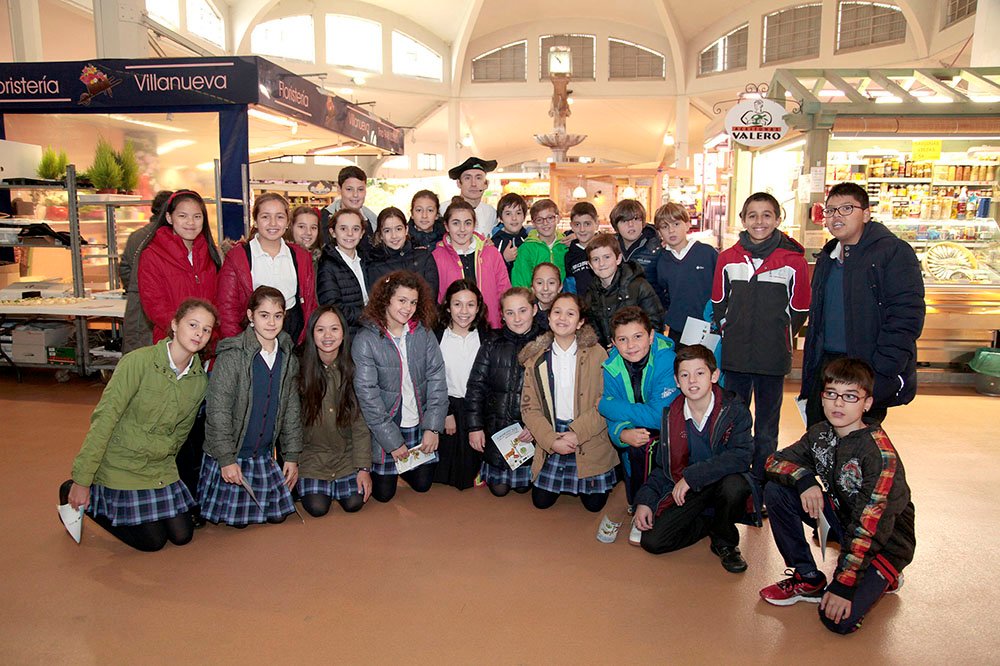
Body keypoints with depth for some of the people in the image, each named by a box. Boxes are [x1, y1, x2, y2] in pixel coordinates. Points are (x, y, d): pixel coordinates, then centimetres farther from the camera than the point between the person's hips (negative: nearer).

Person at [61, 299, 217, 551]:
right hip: (121, 465, -6)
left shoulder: (200, 379, -4)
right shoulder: (138, 362, -21)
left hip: (160, 468, 6)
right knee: (152, 541, -2)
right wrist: (81, 480, -19)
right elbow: (104, 419, -20)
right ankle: (79, 498, 18)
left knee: (182, 536, 6)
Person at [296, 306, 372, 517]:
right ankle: (305, 485, 21)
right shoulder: (300, 370, -11)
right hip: (311, 454, -1)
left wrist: (364, 468, -9)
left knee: (353, 503, -11)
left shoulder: (352, 370, -8)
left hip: (347, 454, 1)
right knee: (317, 507, -13)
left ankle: (339, 484, 22)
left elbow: (361, 423, -6)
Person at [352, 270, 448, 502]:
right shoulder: (366, 340, -16)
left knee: (423, 484, 14)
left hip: (419, 425, 3)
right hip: (383, 429, -3)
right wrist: (392, 440, -15)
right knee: (383, 493, 7)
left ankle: (401, 467, 43)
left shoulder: (423, 333, -5)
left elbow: (437, 378, -5)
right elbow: (367, 395, -16)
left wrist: (433, 427, -11)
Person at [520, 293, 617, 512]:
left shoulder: (596, 354, -7)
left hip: (591, 442, -2)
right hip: (551, 439, 2)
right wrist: (551, 440, -15)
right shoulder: (536, 359, 0)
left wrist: (576, 434, -19)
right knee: (541, 501, 6)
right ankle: (563, 481, 36)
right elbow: (529, 407, -2)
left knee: (594, 504, 4)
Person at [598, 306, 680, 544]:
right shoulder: (611, 367, -9)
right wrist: (622, 433, -35)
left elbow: (660, 416, -29)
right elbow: (614, 418, -9)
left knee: (641, 447, -30)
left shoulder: (667, 361, -24)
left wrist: (606, 405, -24)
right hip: (637, 432, 5)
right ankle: (635, 501, 4)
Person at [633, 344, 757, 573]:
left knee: (735, 485, -39)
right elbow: (663, 466, 6)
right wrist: (645, 499, -8)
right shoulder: (671, 417, -3)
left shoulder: (734, 409, -14)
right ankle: (710, 524, 13)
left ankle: (725, 541, -6)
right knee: (651, 541, -13)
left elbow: (741, 455, -27)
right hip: (687, 489, 3)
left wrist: (692, 476, -28)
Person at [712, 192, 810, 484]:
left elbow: (799, 310, 3)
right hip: (735, 356, 2)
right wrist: (730, 332, 5)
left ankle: (762, 481, 24)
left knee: (766, 430, 10)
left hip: (773, 359, -2)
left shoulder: (793, 260, -5)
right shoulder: (727, 258, 2)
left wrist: (778, 338, 2)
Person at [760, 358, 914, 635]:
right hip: (841, 517, 6)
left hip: (885, 539, -6)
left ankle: (884, 577, 8)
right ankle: (808, 579, 1)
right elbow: (774, 461, -2)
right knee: (775, 491, -12)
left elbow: (871, 525, -30)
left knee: (838, 619, -25)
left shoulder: (879, 451, -27)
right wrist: (805, 478, -25)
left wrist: (844, 584, -31)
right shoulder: (820, 434, -6)